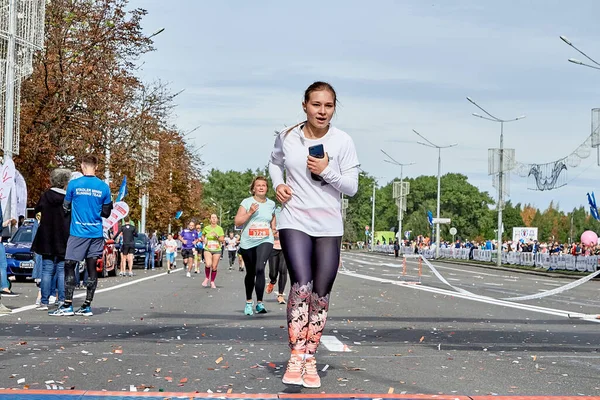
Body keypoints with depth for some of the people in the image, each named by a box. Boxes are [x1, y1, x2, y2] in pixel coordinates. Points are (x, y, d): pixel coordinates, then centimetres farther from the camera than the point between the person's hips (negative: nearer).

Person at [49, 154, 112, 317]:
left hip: (78, 233, -3)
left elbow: (66, 207, 5)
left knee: (69, 267, 2)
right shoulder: (104, 187, 0)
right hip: (96, 234, 3)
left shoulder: (74, 184, -6)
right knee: (92, 268, 6)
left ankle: (67, 305, -3)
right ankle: (87, 306, 7)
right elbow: (106, 213, 6)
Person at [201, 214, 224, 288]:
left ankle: (212, 282, 20)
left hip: (217, 250, 1)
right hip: (208, 249, -1)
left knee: (214, 267, 2)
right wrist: (204, 240, 0)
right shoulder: (206, 228, 2)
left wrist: (217, 236, -17)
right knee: (208, 264, -23)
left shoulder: (220, 229, 1)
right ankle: (207, 278, 2)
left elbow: (222, 239, 0)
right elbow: (202, 236, 21)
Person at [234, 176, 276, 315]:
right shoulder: (247, 202, 0)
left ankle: (260, 303, -21)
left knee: (260, 268, -23)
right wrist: (250, 212, -17)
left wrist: (274, 229, 8)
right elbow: (237, 221, -6)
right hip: (248, 243, 0)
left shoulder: (271, 204, 8)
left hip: (265, 242, 0)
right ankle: (248, 302, 33)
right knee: (250, 273, 13)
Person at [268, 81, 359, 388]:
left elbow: (352, 187, -2)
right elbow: (275, 163, 20)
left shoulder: (343, 141, -5)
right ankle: (296, 355, -10)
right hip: (294, 221, -1)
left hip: (329, 227, 1)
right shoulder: (287, 138, -2)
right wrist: (278, 184, 0)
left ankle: (310, 358, 18)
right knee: (301, 285, -19)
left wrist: (327, 171, -18)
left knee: (320, 294, 4)